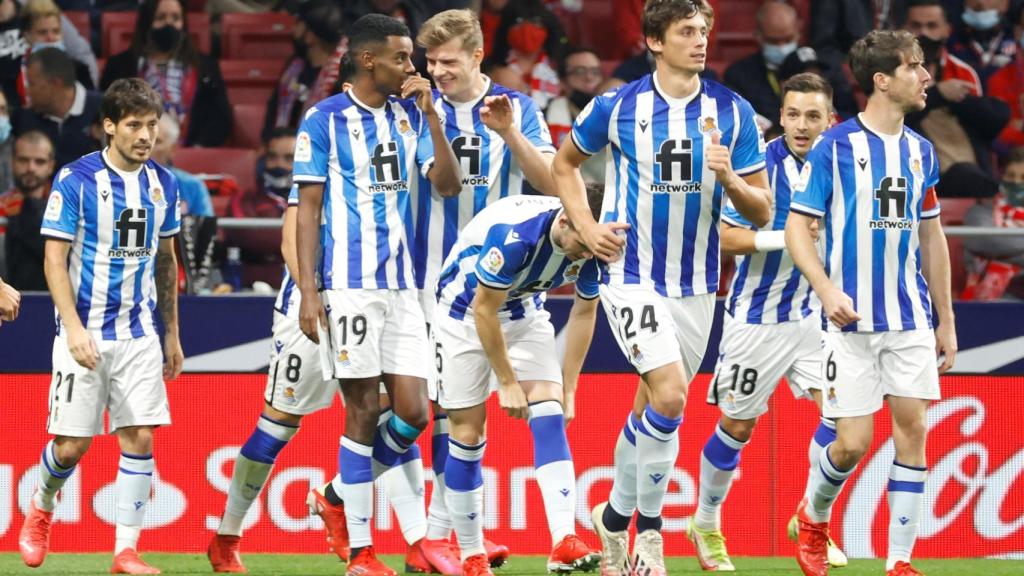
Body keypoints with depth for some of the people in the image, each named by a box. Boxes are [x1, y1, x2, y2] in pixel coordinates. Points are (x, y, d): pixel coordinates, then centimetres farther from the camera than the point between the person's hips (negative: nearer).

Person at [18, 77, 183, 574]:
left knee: (140, 439, -5)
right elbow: (54, 259, -9)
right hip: (85, 334, -4)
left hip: (139, 335, 4)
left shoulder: (162, 183, 6)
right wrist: (74, 328, -19)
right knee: (71, 445, -2)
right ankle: (42, 507, 29)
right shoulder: (76, 179, -9)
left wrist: (172, 334, 16)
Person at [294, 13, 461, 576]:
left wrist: (431, 114, -6)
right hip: (348, 286, -5)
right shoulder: (324, 120, -3)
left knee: (413, 412, -2)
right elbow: (307, 209, -3)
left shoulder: (410, 116, 11)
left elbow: (448, 185, 3)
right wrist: (308, 292, -10)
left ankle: (338, 496, 21)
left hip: (400, 286, 5)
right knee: (363, 411, -4)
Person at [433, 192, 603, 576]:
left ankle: (564, 543, -26)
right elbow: (485, 310, -25)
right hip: (464, 314, -4)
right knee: (468, 433, -4)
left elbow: (584, 313, 0)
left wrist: (567, 390, 1)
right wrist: (508, 383, -17)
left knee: (549, 413, -15)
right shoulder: (513, 234, -36)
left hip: (525, 312, 5)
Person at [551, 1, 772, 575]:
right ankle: (649, 527, -5)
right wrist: (588, 228, -1)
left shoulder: (733, 112, -1)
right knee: (670, 397, -20)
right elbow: (564, 164, 13)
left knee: (651, 410, 12)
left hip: (697, 283, 4)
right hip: (632, 274, -4)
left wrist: (729, 180, -19)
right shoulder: (617, 107, -6)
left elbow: (762, 211, 1)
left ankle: (616, 516, 32)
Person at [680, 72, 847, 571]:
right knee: (737, 426, 6)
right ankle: (706, 524, 26)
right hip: (757, 318, -5)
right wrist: (786, 237, -29)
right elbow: (724, 235, -20)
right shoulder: (762, 164, -16)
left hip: (811, 314, 5)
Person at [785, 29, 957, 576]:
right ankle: (812, 516, 25)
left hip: (912, 320, 5)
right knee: (853, 441, -5)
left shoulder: (919, 151, 9)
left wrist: (946, 319, 17)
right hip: (853, 320, -5)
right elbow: (797, 226, -7)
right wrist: (827, 290, -21)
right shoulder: (835, 146, -7)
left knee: (912, 429, -4)